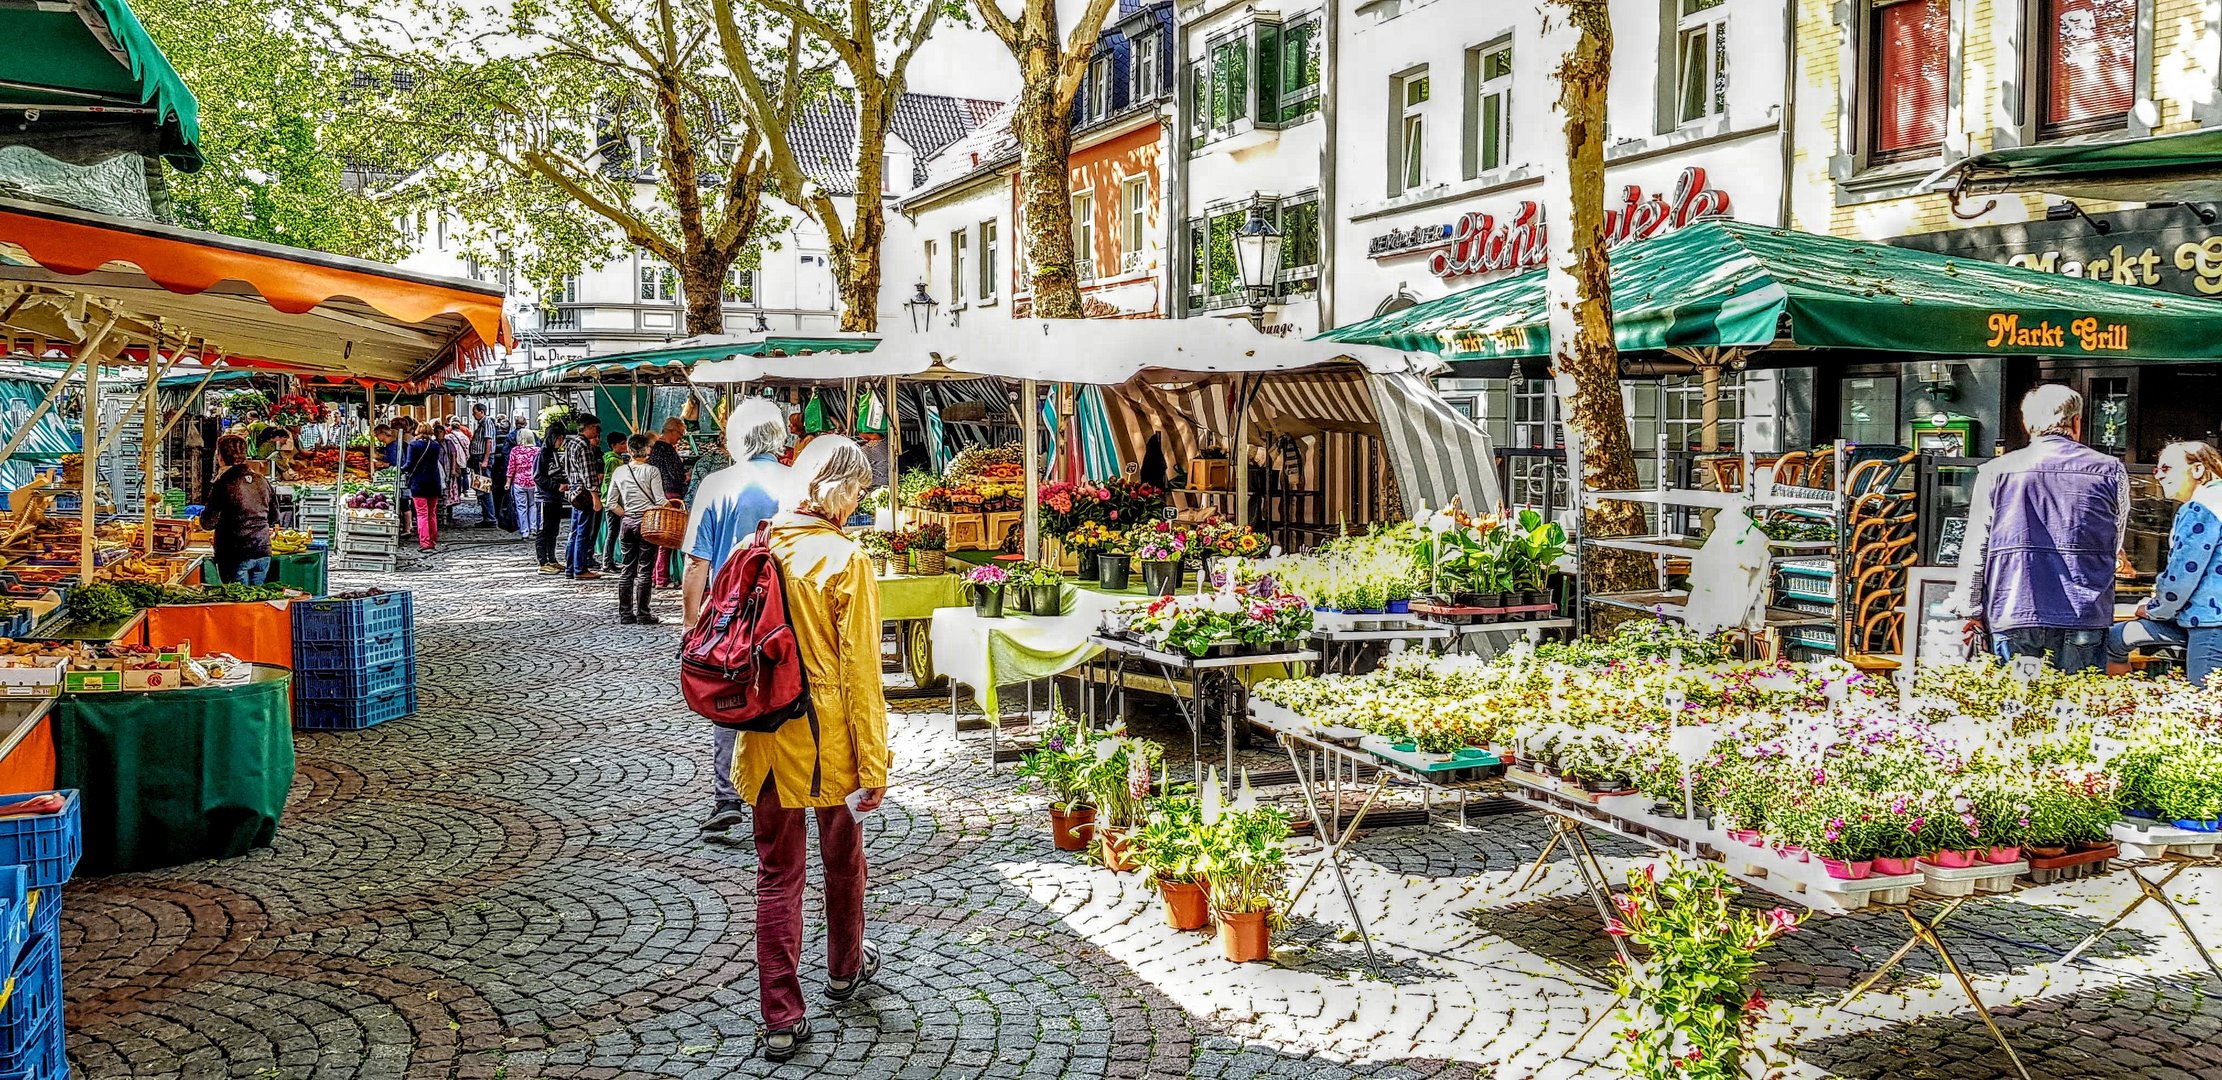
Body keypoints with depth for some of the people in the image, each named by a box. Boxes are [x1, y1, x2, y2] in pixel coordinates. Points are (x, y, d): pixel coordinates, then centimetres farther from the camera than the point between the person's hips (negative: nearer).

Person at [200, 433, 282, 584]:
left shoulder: (224, 484, -12)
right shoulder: (262, 480, 4)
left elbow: (208, 523, -10)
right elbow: (274, 517, 13)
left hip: (235, 556, -5)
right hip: (263, 554, 5)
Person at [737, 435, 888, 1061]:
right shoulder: (846, 560, -15)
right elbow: (861, 669, -15)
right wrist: (873, 763, -11)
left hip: (767, 734, 3)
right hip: (829, 734, -3)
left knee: (778, 874, 9)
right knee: (842, 857, 21)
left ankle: (781, 1018, 9)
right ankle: (845, 970, 42)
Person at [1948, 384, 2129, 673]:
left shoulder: (1995, 471, 2)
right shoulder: (2110, 472, 6)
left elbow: (1976, 549, 3)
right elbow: (2115, 546, 18)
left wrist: (1969, 607, 11)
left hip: (2014, 618, 0)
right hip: (2085, 620, 1)